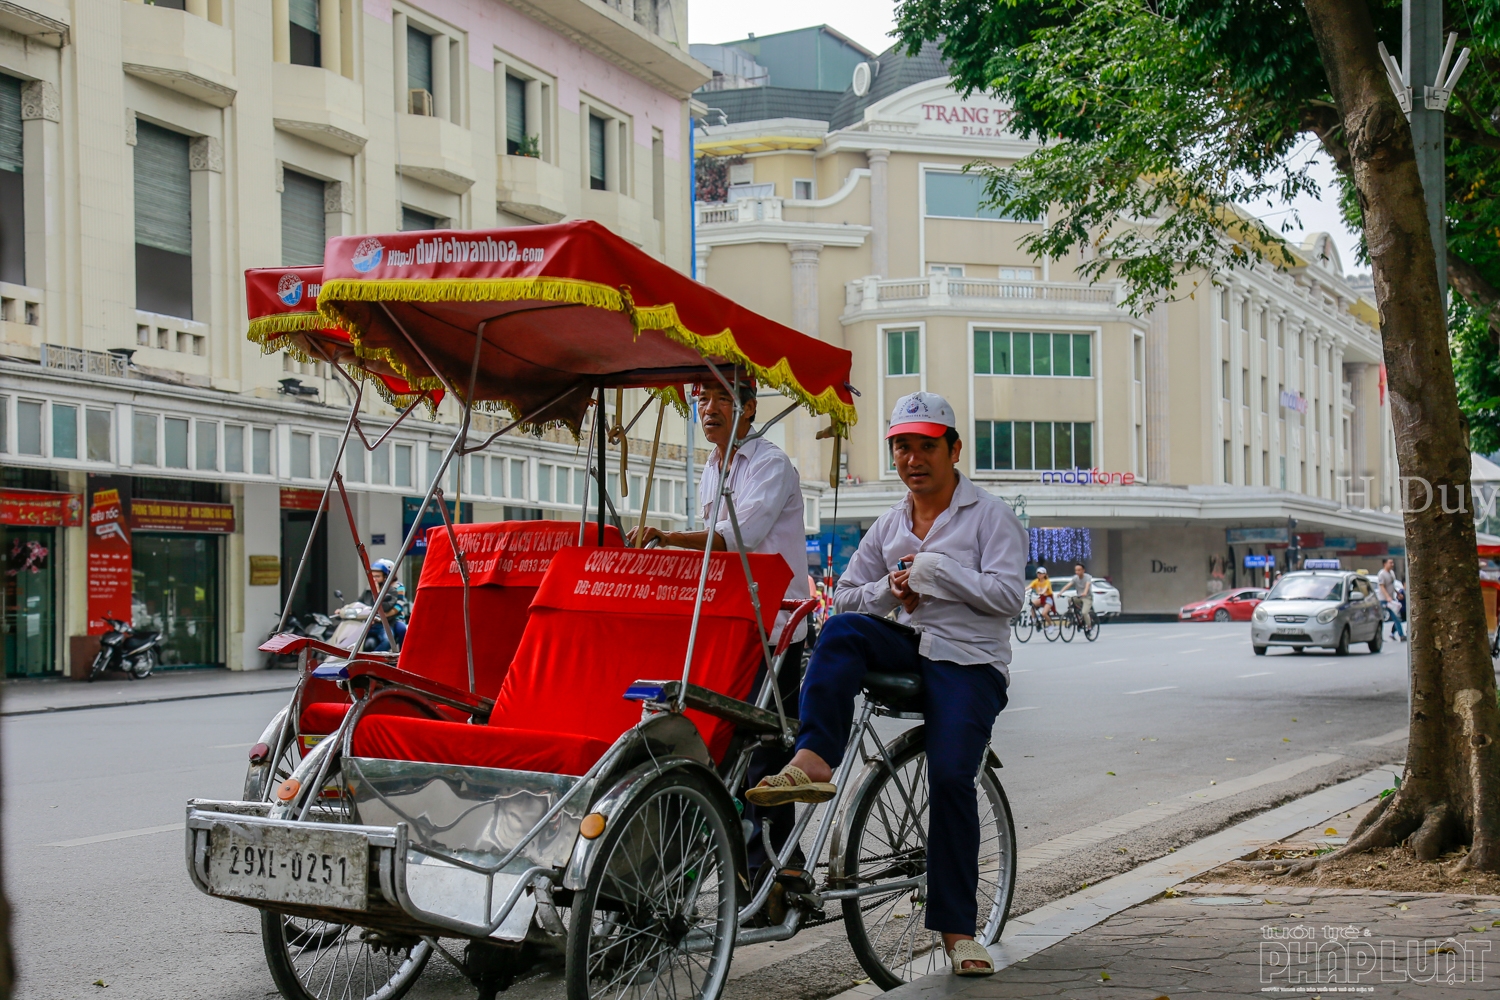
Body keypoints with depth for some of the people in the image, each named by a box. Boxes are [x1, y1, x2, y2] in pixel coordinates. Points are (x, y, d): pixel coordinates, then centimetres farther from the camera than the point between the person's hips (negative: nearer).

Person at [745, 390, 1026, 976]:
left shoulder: (989, 516, 3)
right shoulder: (889, 526, 18)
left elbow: (1008, 596, -9)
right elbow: (845, 596, 18)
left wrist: (935, 568, -12)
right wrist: (889, 590, -2)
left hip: (970, 662, -4)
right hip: (907, 646, 5)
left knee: (951, 776, -20)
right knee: (842, 630, -26)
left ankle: (956, 928, -11)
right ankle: (814, 761, -41)